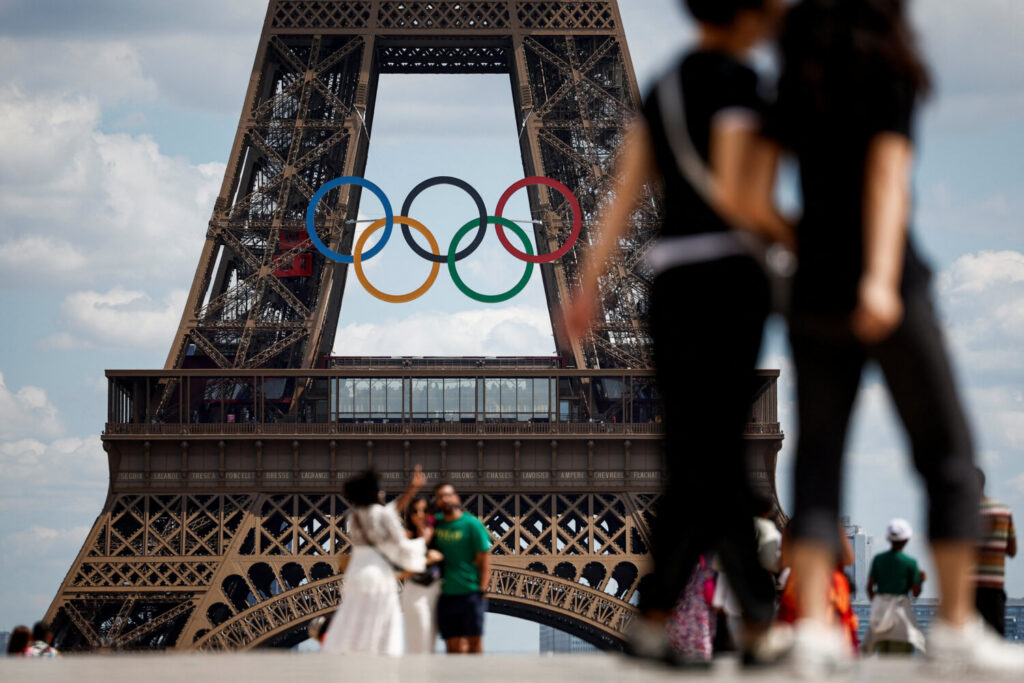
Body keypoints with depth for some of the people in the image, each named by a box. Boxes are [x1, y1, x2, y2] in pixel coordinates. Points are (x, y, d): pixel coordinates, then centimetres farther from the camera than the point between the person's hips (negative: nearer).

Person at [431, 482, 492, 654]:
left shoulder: (472, 524, -4)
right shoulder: (437, 523, 9)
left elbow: (484, 559, -4)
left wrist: (482, 590, -10)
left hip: (470, 593, -4)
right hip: (446, 593, 4)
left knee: (474, 640, -2)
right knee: (452, 643, 3)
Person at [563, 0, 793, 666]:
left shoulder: (664, 87, 16)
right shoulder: (737, 80, -7)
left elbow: (626, 191, 12)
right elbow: (731, 192, -16)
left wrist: (590, 284, 9)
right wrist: (795, 236, -4)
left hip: (670, 280, 7)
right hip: (728, 276, -7)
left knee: (704, 457, 7)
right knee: (709, 455, -5)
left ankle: (761, 623, 7)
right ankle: (652, 621, -10)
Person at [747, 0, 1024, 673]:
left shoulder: (795, 81, 10)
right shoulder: (890, 68, -2)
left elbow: (756, 200, 3)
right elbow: (888, 174, -13)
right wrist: (880, 278, -21)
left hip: (814, 293, 4)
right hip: (890, 295, -4)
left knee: (819, 459, 3)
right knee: (947, 450, 5)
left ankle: (815, 626, -9)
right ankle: (957, 626, 4)